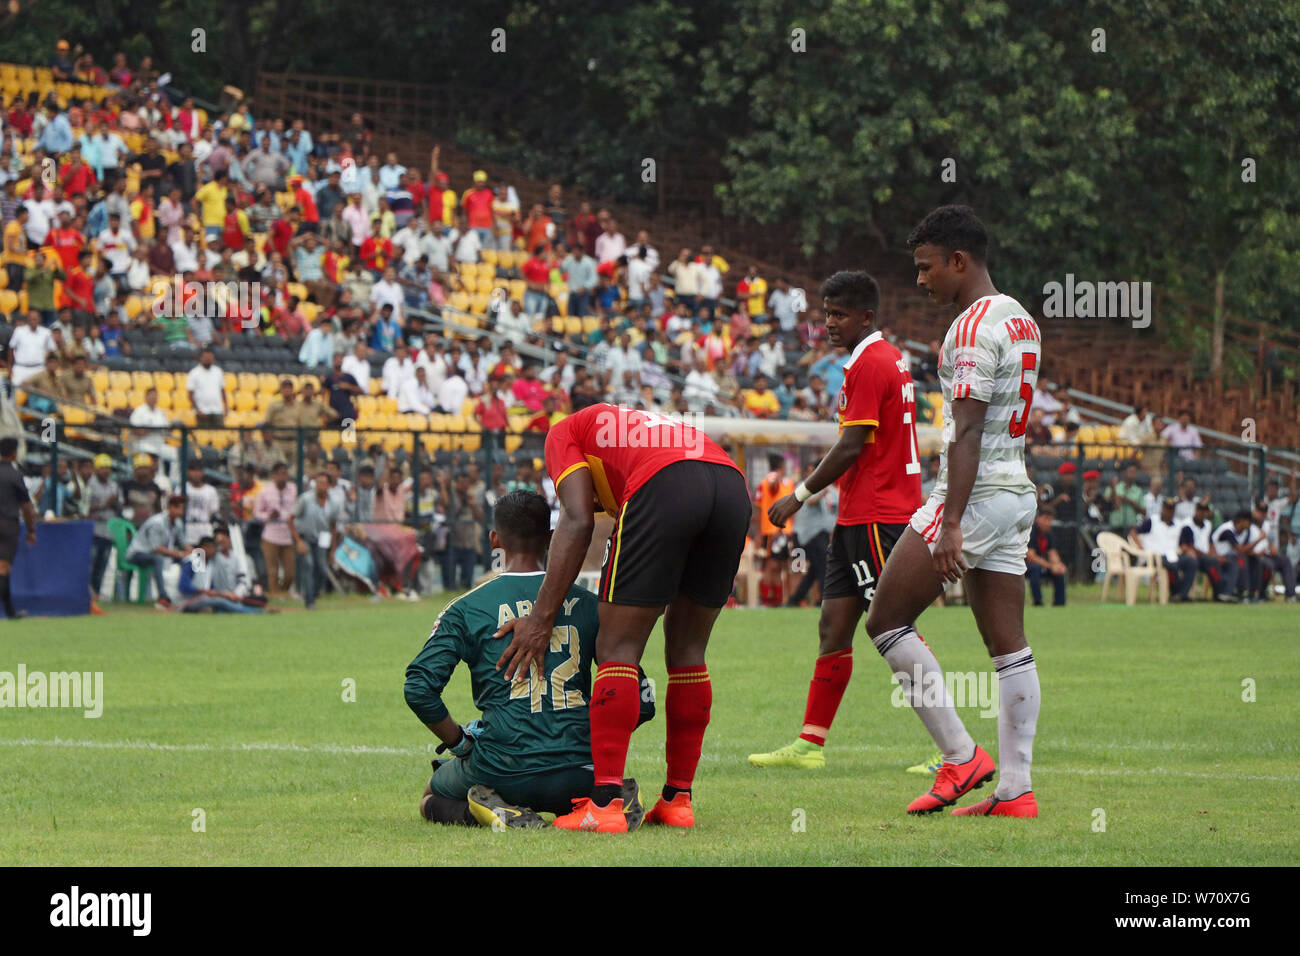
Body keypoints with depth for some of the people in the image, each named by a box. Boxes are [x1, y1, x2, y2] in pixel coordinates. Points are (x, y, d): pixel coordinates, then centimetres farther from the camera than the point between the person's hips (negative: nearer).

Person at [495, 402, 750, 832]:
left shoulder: (565, 432, 25)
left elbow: (577, 521, 8)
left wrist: (542, 616, 6)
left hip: (663, 487, -6)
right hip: (734, 485, 6)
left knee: (618, 649, 1)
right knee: (687, 652, 18)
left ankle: (604, 804, -7)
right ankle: (678, 799, 17)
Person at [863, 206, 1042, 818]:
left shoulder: (974, 326, -14)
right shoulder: (1021, 320, 16)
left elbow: (967, 434, -20)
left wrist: (951, 524, -23)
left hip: (974, 494, -9)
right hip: (1017, 492, 9)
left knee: (886, 621, -2)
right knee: (1008, 645, 6)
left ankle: (960, 756, -5)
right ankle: (1015, 788, 3)